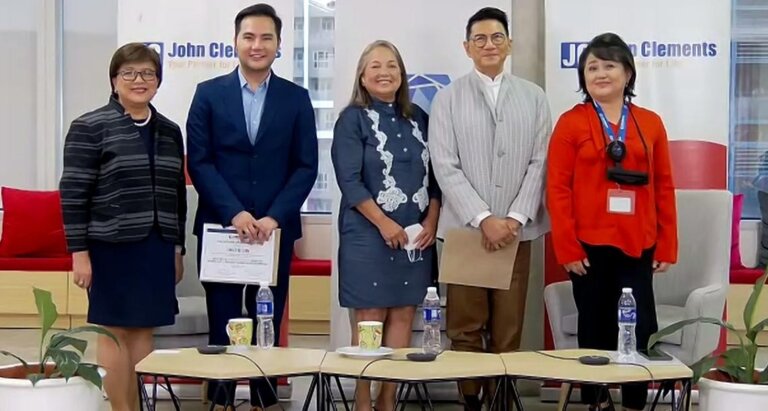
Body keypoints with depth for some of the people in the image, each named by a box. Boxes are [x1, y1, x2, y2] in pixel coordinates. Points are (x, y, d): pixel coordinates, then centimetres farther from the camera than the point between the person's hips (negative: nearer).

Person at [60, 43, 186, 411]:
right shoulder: (89, 128, -5)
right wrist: (79, 252, -12)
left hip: (156, 247, 5)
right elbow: (73, 194, -8)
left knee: (143, 329, 8)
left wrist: (177, 248, 14)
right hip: (111, 246, -5)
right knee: (114, 330, 0)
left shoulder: (169, 132, 11)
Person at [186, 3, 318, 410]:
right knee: (223, 328, 3)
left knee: (268, 327, 6)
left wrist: (274, 217, -11)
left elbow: (306, 166, 2)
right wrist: (234, 213, -13)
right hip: (220, 227, -1)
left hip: (275, 229, 1)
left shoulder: (296, 98, 6)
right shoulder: (209, 93, 4)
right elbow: (199, 162, -2)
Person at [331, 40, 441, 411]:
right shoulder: (353, 118, -2)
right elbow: (349, 181, -10)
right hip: (370, 233, -4)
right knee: (370, 320, -1)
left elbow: (433, 175, 12)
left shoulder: (417, 118, 11)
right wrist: (385, 224, -15)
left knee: (403, 316, 5)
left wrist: (431, 222, -2)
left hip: (417, 235, 5)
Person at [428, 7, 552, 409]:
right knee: (465, 328, 1)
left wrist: (516, 217, -8)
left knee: (508, 330, 3)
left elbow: (540, 163, 4)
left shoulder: (534, 97, 9)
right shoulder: (448, 98, 4)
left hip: (516, 229, 1)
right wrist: (483, 219, -12)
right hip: (464, 228, -1)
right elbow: (446, 167, -3)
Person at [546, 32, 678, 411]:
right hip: (590, 247, -2)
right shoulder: (570, 123, 0)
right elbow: (558, 189, -3)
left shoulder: (650, 123, 8)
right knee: (595, 330, 7)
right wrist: (567, 247, -9)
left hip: (638, 247, 2)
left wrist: (666, 246, 4)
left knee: (642, 329, -2)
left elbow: (664, 188, 9)